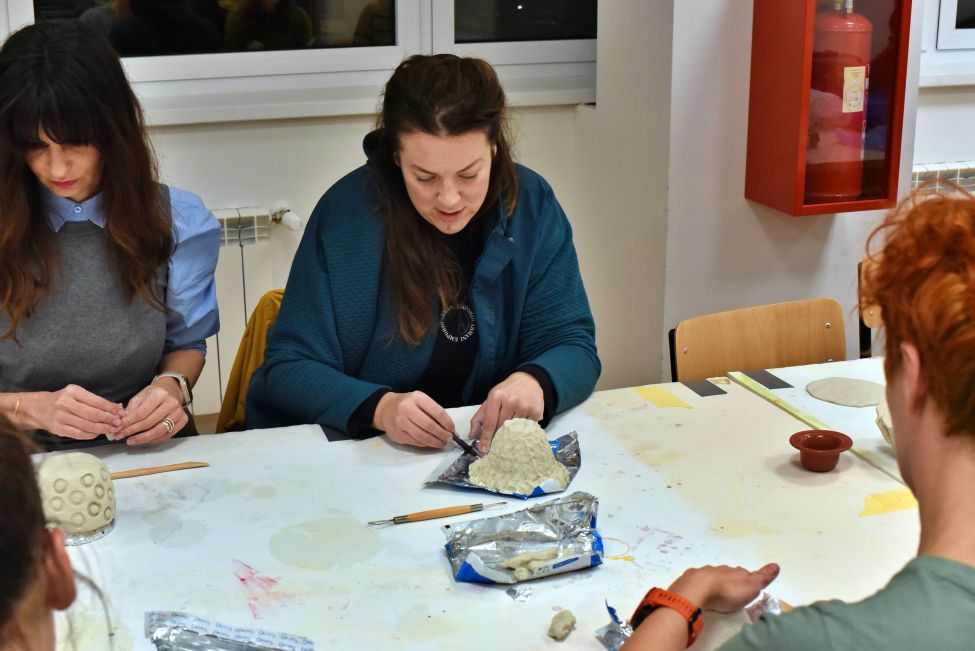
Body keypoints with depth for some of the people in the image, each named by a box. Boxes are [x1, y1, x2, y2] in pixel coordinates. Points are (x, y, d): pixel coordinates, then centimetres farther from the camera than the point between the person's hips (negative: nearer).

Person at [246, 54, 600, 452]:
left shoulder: (532, 206, -4)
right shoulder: (345, 214, -11)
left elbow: (574, 347, -1)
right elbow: (289, 367, -9)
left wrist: (534, 383, -25)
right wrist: (380, 408, -28)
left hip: (487, 452, 2)